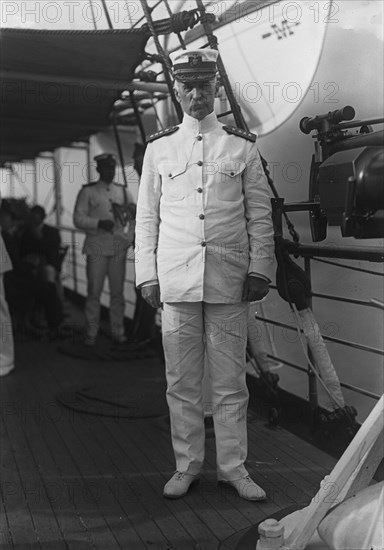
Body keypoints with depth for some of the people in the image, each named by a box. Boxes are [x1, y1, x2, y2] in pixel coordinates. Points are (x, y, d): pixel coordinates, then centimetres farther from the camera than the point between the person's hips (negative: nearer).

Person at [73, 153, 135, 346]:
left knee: (118, 291, 5)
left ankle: (118, 331, 14)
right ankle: (91, 333, 7)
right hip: (97, 246, -3)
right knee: (94, 291, -3)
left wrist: (130, 236, 1)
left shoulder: (122, 191, 14)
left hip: (119, 246, 3)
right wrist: (98, 223, -16)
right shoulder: (88, 191, 3)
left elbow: (131, 216, 16)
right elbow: (78, 218, -2)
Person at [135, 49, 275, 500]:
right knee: (181, 382, 7)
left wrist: (259, 271, 0)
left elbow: (261, 215, 7)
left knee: (230, 381, 6)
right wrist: (147, 275, 3)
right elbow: (146, 217, 9)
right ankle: (186, 466, 23)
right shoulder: (159, 148, 10)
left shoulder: (242, 145, 8)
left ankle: (233, 467, 21)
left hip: (228, 283, 0)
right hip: (176, 281, 1)